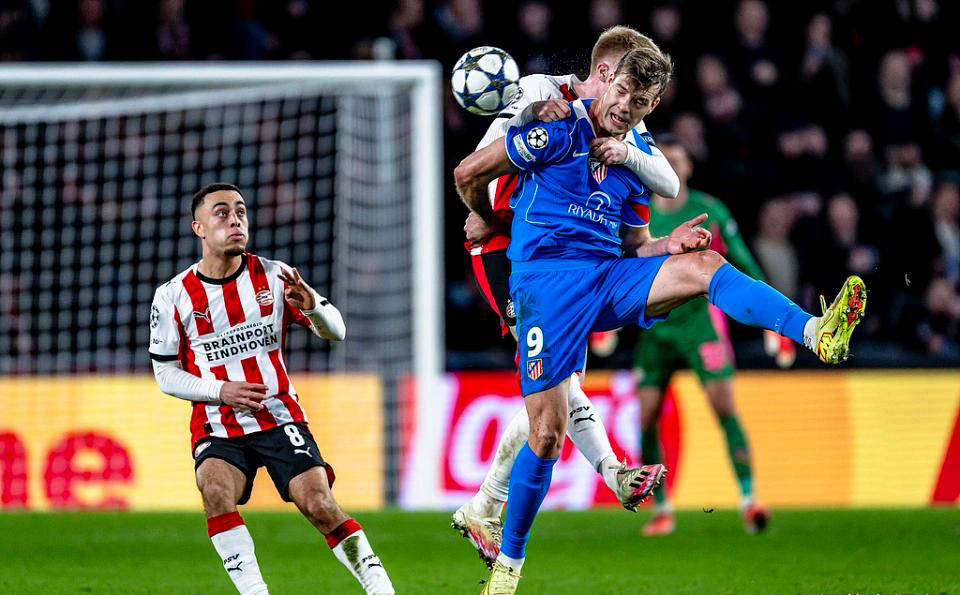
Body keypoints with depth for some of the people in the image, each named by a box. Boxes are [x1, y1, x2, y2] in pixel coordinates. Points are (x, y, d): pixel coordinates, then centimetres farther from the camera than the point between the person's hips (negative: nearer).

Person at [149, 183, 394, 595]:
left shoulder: (274, 277, 0)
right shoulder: (173, 297, -2)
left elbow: (336, 332, 1)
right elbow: (166, 374, 3)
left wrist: (311, 303, -22)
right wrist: (220, 391, -14)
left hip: (279, 417, 0)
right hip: (216, 426, 0)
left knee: (319, 505, -16)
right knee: (216, 492, -30)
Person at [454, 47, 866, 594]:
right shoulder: (559, 133, -3)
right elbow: (468, 174, 1)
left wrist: (670, 244, -1)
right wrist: (493, 228, 22)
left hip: (611, 281, 5)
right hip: (546, 277, -5)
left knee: (703, 264, -20)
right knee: (547, 435, -10)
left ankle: (819, 334, -40)